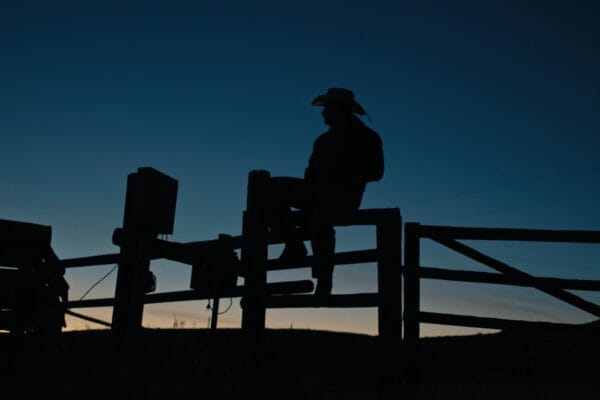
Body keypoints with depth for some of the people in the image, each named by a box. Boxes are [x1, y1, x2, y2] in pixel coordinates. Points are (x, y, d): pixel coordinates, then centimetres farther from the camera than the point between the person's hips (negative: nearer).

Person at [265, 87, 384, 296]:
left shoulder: (366, 137, 6)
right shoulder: (325, 138, 24)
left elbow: (375, 172, -3)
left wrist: (343, 177, -11)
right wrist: (310, 176, -1)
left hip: (344, 194, -7)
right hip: (319, 191, 7)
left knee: (319, 217, -39)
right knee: (272, 189, -11)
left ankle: (323, 280, -31)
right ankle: (294, 245, -13)